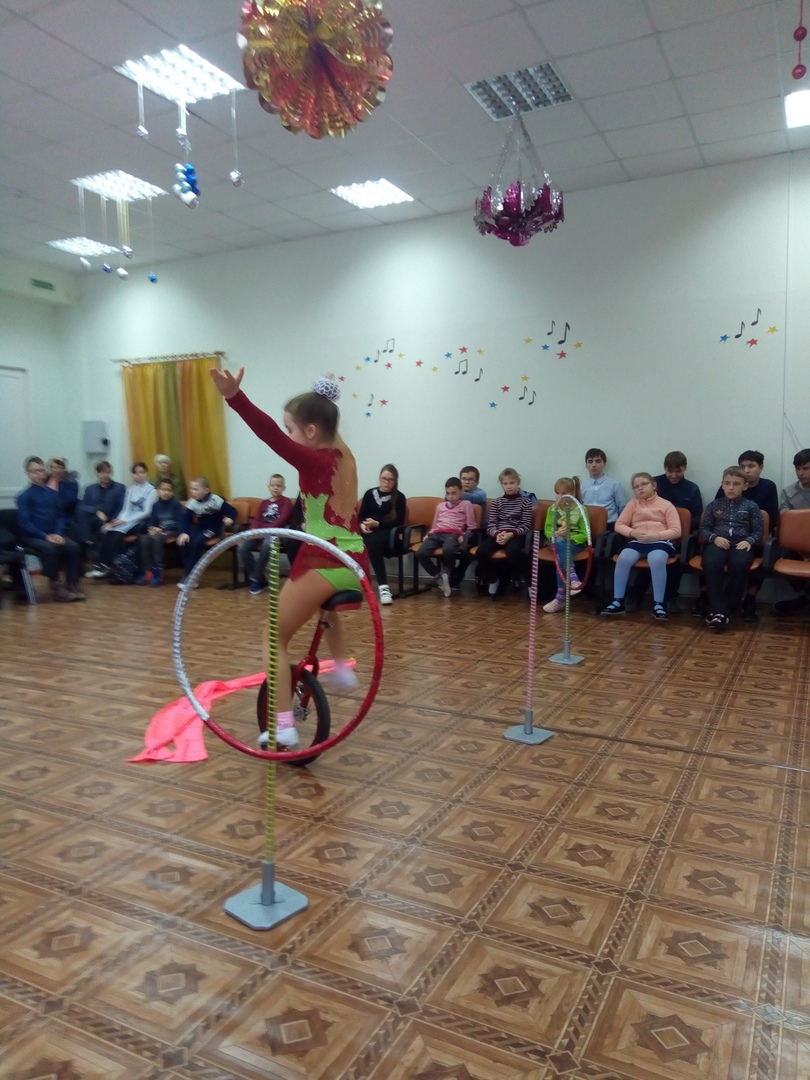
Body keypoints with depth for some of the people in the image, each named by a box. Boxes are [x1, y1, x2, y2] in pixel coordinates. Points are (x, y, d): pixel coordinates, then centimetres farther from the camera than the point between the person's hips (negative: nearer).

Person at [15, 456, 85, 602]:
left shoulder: (53, 493, 9)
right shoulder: (24, 496, -5)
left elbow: (61, 516, 10)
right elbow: (24, 523, -11)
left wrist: (58, 534, -8)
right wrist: (45, 536, -20)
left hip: (54, 534, 4)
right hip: (32, 536, -4)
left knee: (73, 546, -21)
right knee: (49, 548, -33)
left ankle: (72, 584, -11)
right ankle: (56, 586, -21)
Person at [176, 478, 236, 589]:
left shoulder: (215, 500, -15)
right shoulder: (192, 502, -2)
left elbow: (232, 511, -15)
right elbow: (187, 519, -3)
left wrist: (230, 519, -37)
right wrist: (185, 533, -19)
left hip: (214, 529, -5)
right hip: (200, 528, 5)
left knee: (197, 542, -29)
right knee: (183, 541, -20)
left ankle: (190, 577, -19)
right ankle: (187, 574, -10)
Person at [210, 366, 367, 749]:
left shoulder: (315, 461, -12)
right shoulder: (343, 457, 9)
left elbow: (273, 436, -30)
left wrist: (235, 397, -41)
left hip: (323, 564, -8)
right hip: (354, 563, 8)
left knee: (276, 637, 8)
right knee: (326, 602, 43)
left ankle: (283, 725, 4)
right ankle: (342, 667, 35)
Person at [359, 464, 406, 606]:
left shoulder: (399, 497, 5)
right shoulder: (370, 493, 13)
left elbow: (399, 523, -1)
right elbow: (361, 515, 13)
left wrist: (377, 524, -13)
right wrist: (362, 525, -11)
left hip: (387, 532, -3)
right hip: (368, 531, 3)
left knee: (372, 543, -38)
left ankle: (383, 586, -40)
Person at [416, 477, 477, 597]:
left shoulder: (466, 504, 16)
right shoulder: (441, 505, 30)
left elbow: (471, 526, 10)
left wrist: (464, 536, -8)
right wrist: (429, 534, 11)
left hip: (453, 533, -4)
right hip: (437, 533, 4)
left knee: (448, 551, -41)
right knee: (420, 553, -27)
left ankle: (445, 573, -9)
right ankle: (438, 577, -9)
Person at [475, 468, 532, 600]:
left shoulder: (525, 501, 8)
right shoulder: (496, 502, 15)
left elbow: (526, 526, 0)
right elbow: (490, 525, 6)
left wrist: (511, 534, -18)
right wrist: (497, 534, -18)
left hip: (516, 536, -3)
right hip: (497, 535, 3)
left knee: (512, 550, -39)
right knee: (482, 551, -29)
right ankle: (493, 580, -3)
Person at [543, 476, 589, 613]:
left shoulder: (581, 509, -5)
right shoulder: (552, 509, 5)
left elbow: (585, 534, -8)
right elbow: (547, 530, 2)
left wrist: (569, 538, -23)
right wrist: (556, 534, -21)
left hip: (575, 542, -2)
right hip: (558, 542, 3)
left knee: (560, 556, -35)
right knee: (559, 543, -36)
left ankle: (560, 596, -34)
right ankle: (573, 578, -44)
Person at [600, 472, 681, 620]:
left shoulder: (666, 505, 9)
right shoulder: (633, 503, 18)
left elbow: (676, 531, 1)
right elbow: (619, 525, 11)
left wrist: (655, 536, -15)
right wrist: (633, 533, -10)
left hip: (660, 541, -2)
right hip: (638, 541, 2)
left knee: (657, 559, -37)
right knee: (623, 558, -30)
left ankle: (658, 604, -28)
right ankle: (618, 602, -22)